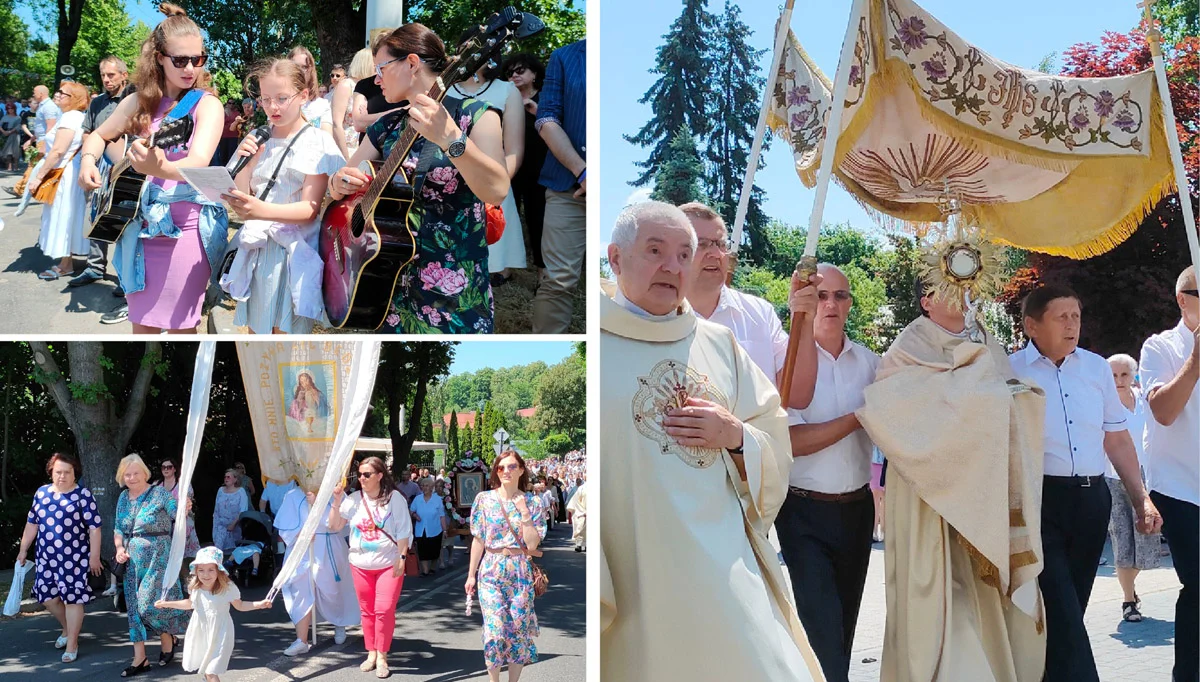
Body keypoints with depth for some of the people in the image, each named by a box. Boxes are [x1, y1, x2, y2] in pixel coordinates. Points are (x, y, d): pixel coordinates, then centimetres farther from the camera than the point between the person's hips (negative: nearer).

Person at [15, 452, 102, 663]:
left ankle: (72, 644, 8)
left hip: (74, 557, -5)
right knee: (48, 597, 10)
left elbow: (94, 527, -8)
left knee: (72, 598, -2)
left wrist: (94, 556, -10)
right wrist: (23, 549, 15)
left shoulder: (83, 495, -7)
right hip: (46, 557, 5)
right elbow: (32, 523, 15)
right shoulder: (41, 493, 7)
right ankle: (68, 629, 35)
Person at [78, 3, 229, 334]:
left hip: (186, 225, -5)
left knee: (179, 326, 0)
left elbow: (198, 162, -27)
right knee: (142, 323, 11)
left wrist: (160, 169, -48)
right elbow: (98, 136, 19)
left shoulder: (207, 105, -9)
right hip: (141, 223, 5)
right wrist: (88, 160, -4)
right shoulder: (141, 102, 5)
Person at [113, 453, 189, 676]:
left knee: (151, 603, -8)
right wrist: (119, 548, -2)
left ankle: (168, 638, 20)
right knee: (134, 606, 5)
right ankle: (140, 659, 10)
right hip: (133, 560, 6)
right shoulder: (123, 497, 8)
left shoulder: (159, 493, -9)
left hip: (157, 557, -6)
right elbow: (118, 528, 15)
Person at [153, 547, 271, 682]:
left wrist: (260, 604, -16)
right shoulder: (195, 588, -6)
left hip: (218, 634, -5)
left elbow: (239, 606, -4)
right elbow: (189, 604, 15)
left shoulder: (228, 588, -19)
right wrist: (166, 603, 16)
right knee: (205, 667, 21)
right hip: (200, 633, 5)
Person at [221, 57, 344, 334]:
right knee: (255, 331, 9)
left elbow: (310, 209, -15)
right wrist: (246, 163, -8)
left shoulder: (316, 143, -6)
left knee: (285, 331, -3)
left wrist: (262, 211, -31)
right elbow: (243, 198, 9)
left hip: (293, 251, -5)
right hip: (257, 249, 5)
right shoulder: (259, 141, 10)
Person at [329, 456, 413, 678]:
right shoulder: (354, 499, 1)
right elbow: (334, 527, 4)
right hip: (360, 564, 4)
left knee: (384, 610, -7)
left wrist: (401, 557, -12)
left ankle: (382, 657, 3)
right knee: (367, 610, 10)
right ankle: (371, 653, 20)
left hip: (389, 563, -4)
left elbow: (403, 531, -6)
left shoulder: (394, 498, -8)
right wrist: (337, 502, -8)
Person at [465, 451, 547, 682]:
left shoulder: (532, 502, 0)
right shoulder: (484, 499, 1)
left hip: (521, 572, 1)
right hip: (491, 571, 0)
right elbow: (478, 540, 4)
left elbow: (532, 543, -8)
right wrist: (471, 574, 3)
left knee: (519, 629, 3)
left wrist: (524, 513, -14)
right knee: (495, 629, -8)